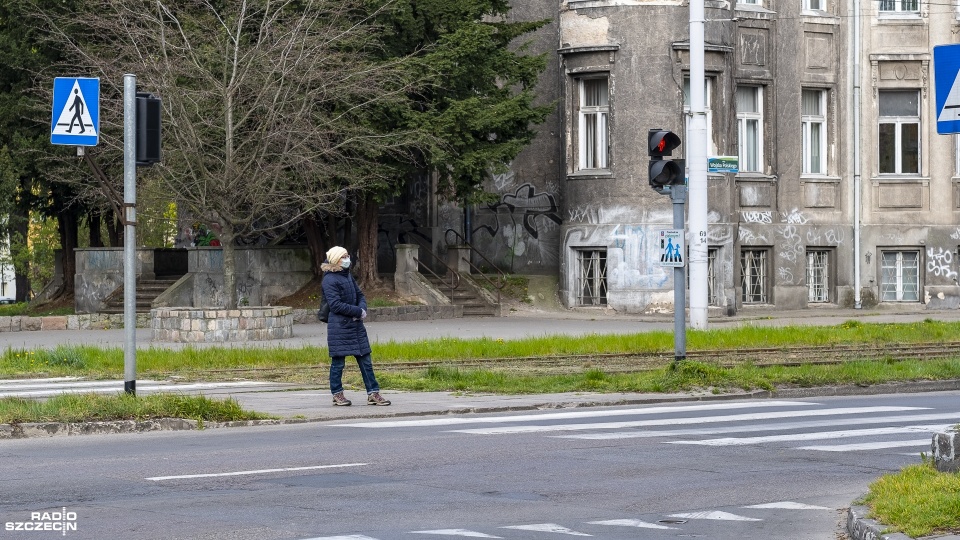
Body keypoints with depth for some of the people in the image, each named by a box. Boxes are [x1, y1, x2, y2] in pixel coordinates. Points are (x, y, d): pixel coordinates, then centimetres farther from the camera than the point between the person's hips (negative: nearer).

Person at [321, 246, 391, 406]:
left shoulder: (348, 276, 14)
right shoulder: (329, 280, -12)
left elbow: (360, 295, 18)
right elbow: (336, 305, -18)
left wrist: (362, 308, -4)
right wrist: (358, 312, -15)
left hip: (356, 326, 8)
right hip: (339, 328, -8)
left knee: (365, 360, 5)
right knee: (338, 362, 2)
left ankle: (373, 393, 7)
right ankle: (337, 394, 14)